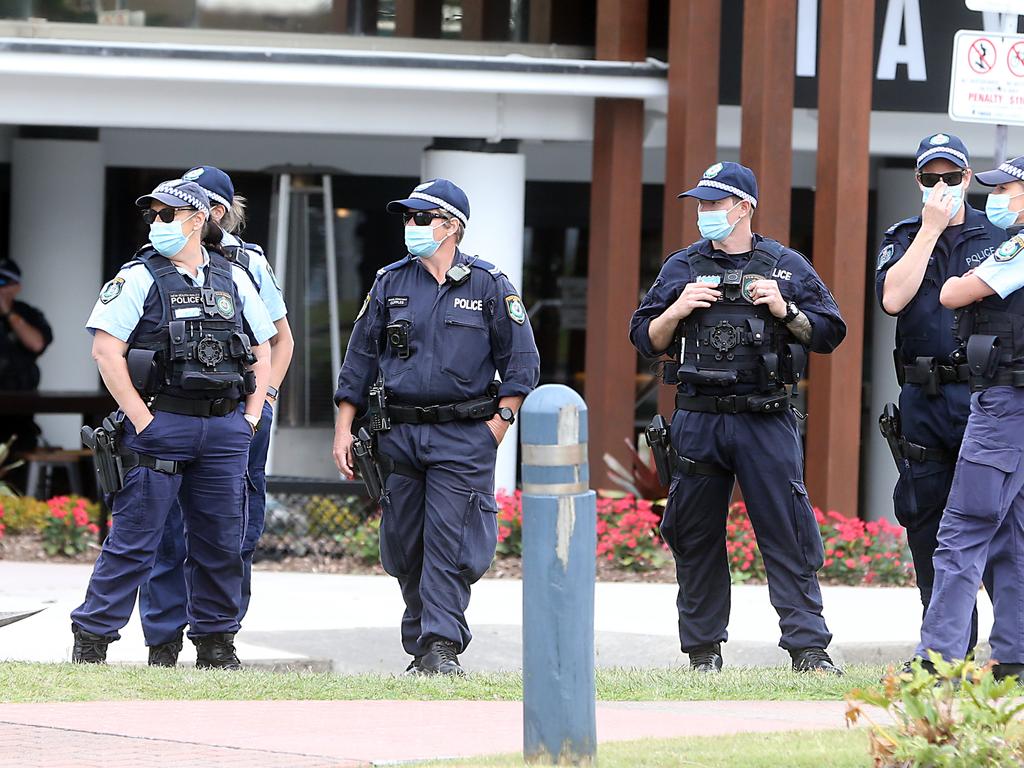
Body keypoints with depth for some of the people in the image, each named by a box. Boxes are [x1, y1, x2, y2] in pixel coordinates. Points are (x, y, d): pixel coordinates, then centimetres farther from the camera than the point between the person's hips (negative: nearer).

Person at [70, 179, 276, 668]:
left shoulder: (234, 279, 11)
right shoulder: (140, 278, -1)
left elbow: (262, 349, 19)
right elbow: (106, 350, -8)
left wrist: (252, 415, 8)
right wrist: (141, 421, -13)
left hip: (225, 429, 4)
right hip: (161, 424, -4)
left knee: (221, 541, 7)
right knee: (134, 540, -6)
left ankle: (216, 642, 18)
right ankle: (90, 640, -2)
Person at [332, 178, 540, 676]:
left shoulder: (488, 286, 2)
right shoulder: (390, 284, 10)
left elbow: (522, 362, 4)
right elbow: (360, 358, 12)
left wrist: (498, 424, -6)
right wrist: (344, 429, 6)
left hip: (464, 435, -4)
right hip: (399, 434, 4)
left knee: (449, 545, -10)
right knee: (405, 548, 6)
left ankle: (441, 648, -12)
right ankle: (420, 644, 18)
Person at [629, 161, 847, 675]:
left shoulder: (786, 267, 7)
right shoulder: (682, 268, 11)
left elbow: (828, 333, 8)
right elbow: (646, 340, 12)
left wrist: (786, 312, -8)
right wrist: (678, 310, -5)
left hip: (767, 422, -2)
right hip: (698, 421, 2)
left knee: (787, 535, -7)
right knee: (696, 539, 5)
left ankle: (809, 649, -7)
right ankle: (703, 650, 14)